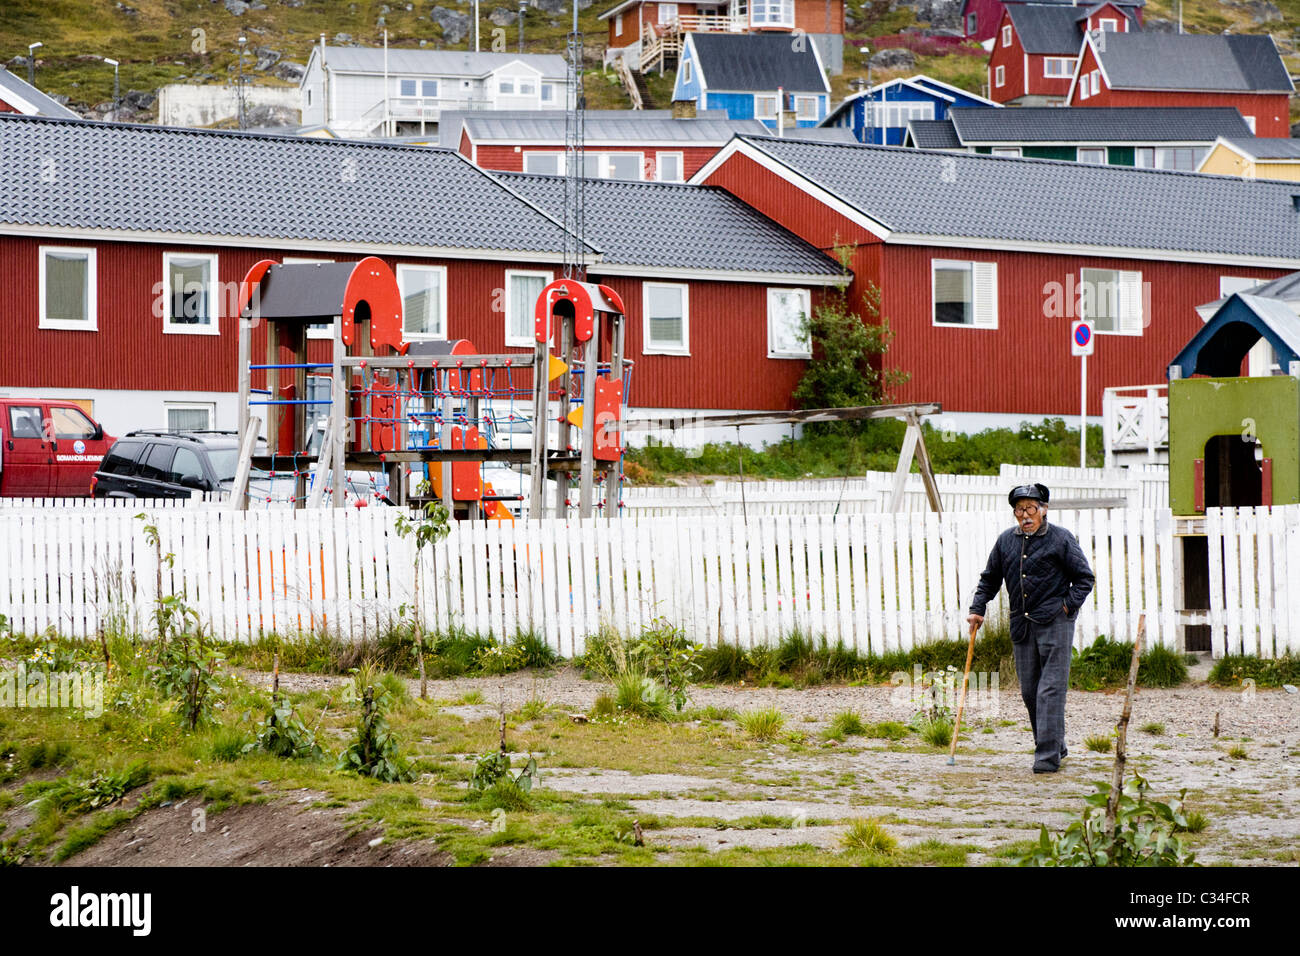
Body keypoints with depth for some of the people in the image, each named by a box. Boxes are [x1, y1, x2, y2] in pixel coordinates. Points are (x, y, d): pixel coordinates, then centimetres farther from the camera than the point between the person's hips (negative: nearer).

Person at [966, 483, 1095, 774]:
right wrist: (978, 608, 9)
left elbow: (1084, 578, 2)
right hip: (1021, 624, 5)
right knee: (1029, 690, 7)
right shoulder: (1005, 540, 10)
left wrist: (1068, 605, -7)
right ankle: (1056, 746, 21)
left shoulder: (1061, 538, -2)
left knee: (1051, 688, -9)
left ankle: (1048, 755, -9)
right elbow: (990, 579, 20)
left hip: (1054, 622, -5)